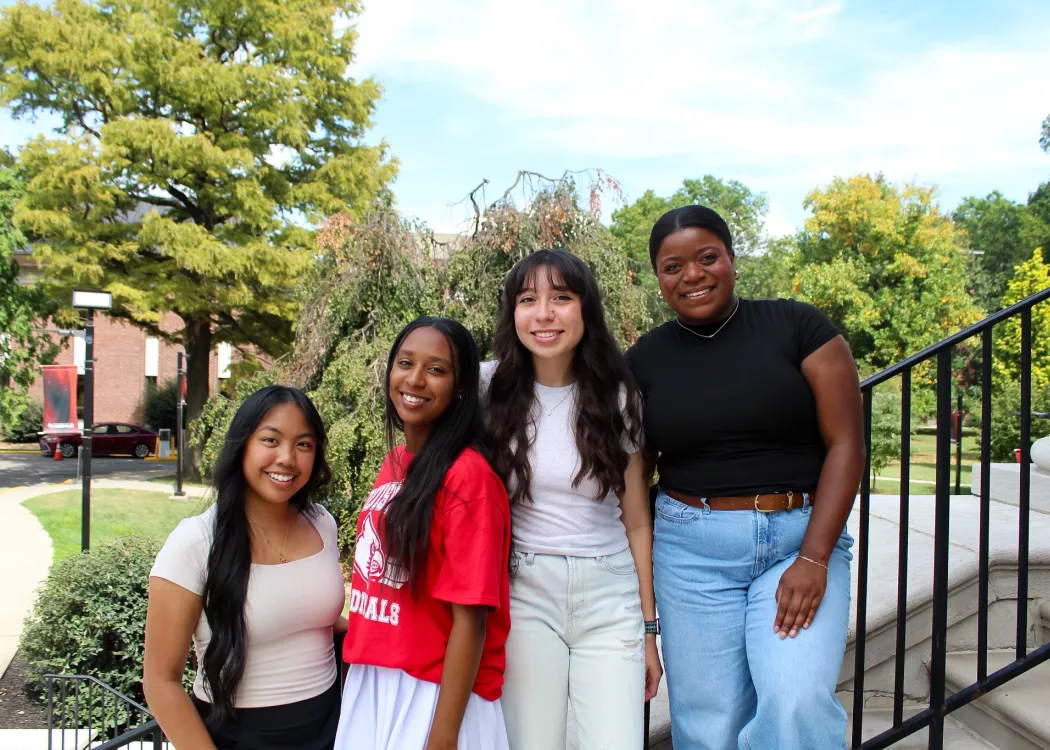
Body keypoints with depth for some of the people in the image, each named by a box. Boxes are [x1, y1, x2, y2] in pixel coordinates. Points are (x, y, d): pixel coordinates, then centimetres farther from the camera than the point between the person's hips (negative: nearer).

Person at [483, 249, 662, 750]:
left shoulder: (616, 397, 2)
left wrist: (649, 629, 7)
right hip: (523, 594, 0)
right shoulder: (490, 388, -1)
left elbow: (636, 522, 6)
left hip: (610, 598, 1)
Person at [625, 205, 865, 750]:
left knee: (797, 702, -19)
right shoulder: (644, 359, 5)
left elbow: (846, 444, -4)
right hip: (690, 551, 2)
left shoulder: (797, 326, -1)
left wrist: (813, 558, -13)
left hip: (801, 537, -1)